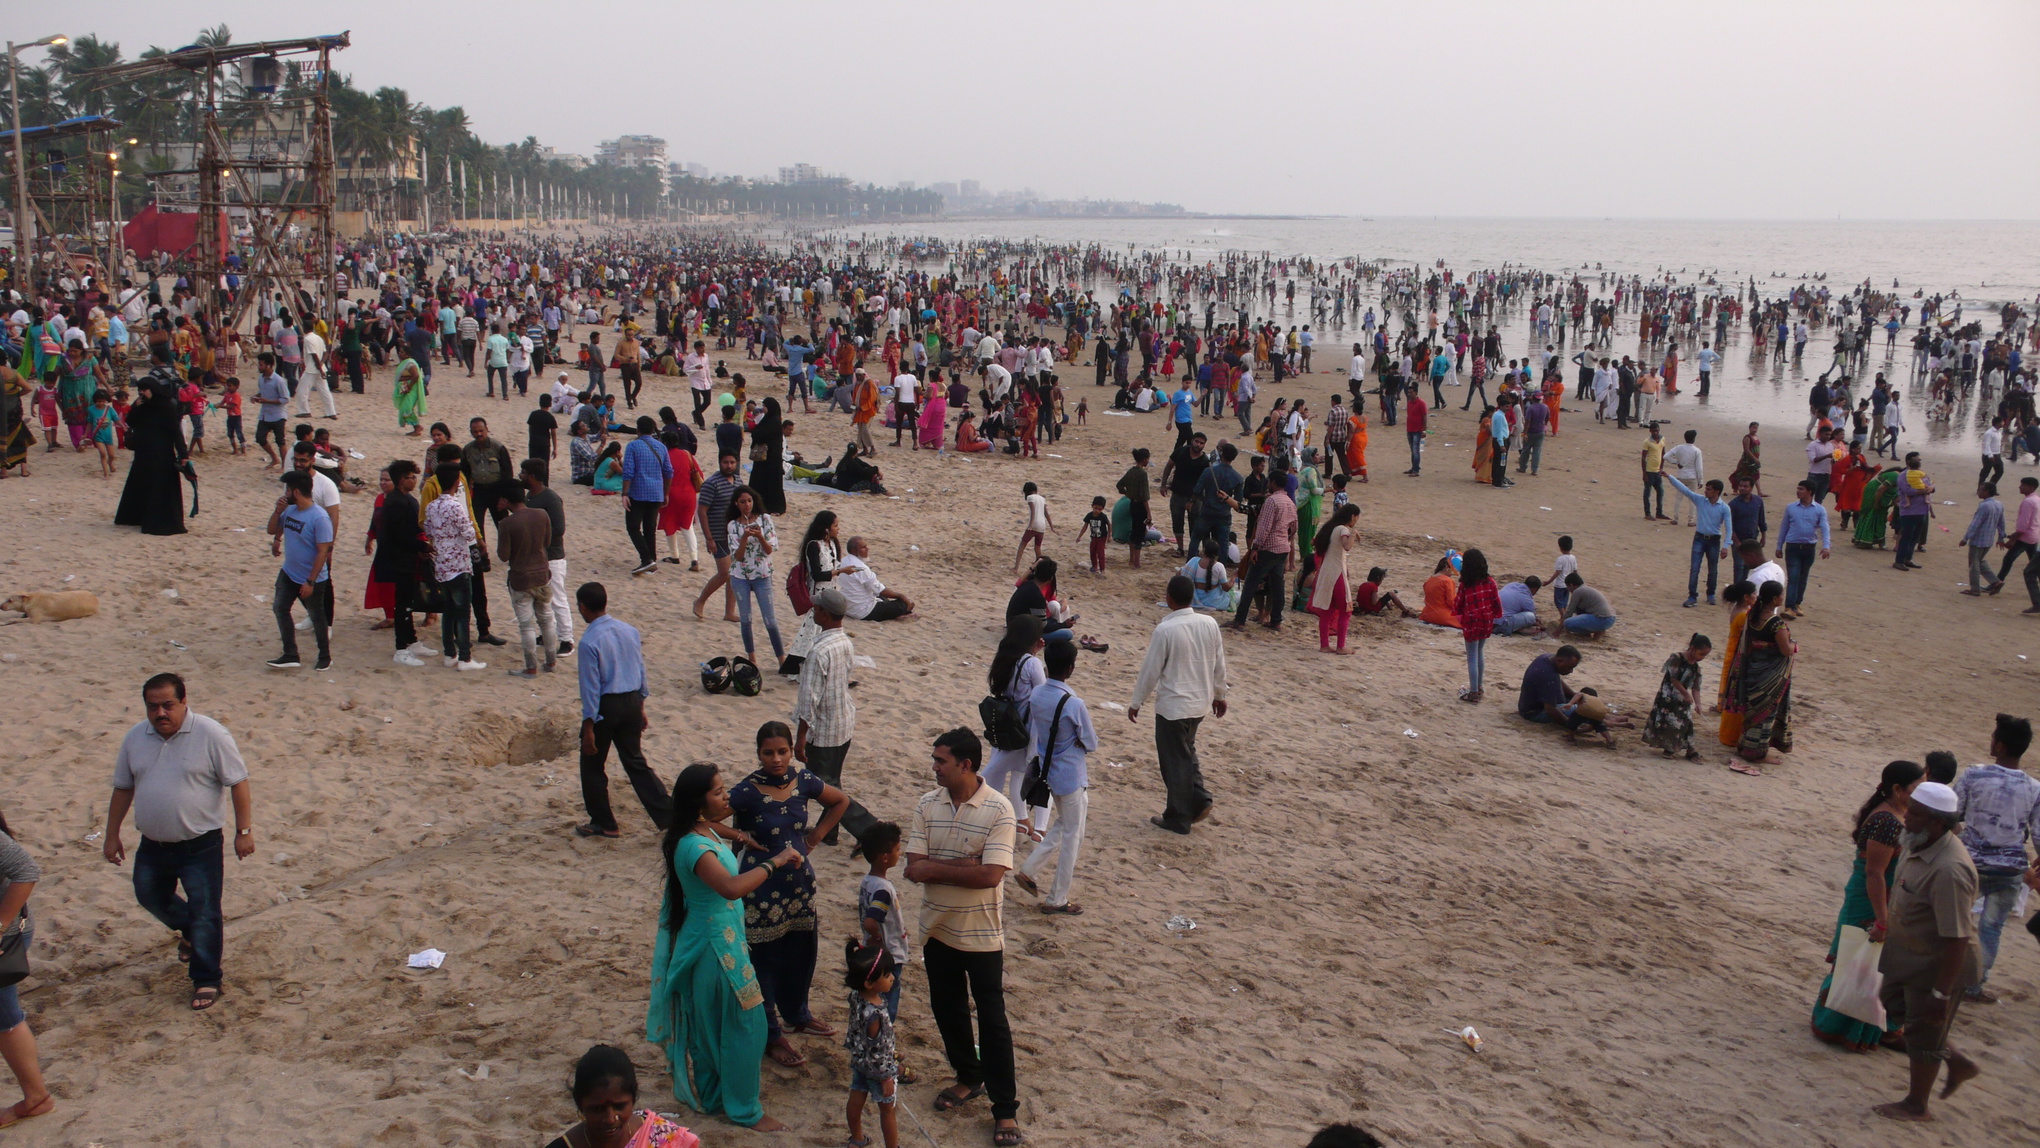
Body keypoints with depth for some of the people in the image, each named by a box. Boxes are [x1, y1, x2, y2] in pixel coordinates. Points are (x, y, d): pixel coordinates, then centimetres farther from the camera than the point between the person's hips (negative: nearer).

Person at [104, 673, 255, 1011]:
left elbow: (239, 783, -12)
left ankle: (206, 980, 14)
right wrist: (112, 835, 13)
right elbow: (122, 788, 12)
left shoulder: (210, 735, -15)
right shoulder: (135, 738, 1)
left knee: (204, 912, 1)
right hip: (152, 845, 6)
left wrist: (244, 831, -13)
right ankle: (191, 931, 48)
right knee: (150, 897, 21)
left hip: (200, 846, -6)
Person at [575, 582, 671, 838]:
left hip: (605, 706, -6)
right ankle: (668, 815, 10)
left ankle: (603, 823, 22)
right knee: (635, 761, 16)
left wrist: (589, 728, -10)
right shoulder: (630, 631, 2)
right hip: (631, 702, 6)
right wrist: (640, 710, 20)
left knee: (592, 765, 13)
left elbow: (591, 688, -16)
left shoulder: (589, 642, -17)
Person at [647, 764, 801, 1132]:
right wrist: (775, 861, -37)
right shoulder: (694, 846, -29)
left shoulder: (706, 831, 1)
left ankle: (709, 1093, 39)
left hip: (721, 938, 10)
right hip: (715, 944, -10)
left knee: (712, 1024, 23)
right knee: (744, 1023, 3)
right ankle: (744, 1109, 17)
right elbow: (731, 887, -44)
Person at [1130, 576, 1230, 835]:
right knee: (1187, 751, 27)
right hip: (1201, 703, 6)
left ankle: (1178, 819, 18)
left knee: (1175, 762, 7)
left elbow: (1151, 670, -13)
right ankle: (1199, 800, 18)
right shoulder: (1210, 624, -5)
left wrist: (1136, 702, -1)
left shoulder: (1165, 630, -21)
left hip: (1172, 706, -6)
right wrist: (1219, 694, 21)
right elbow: (1219, 664, 5)